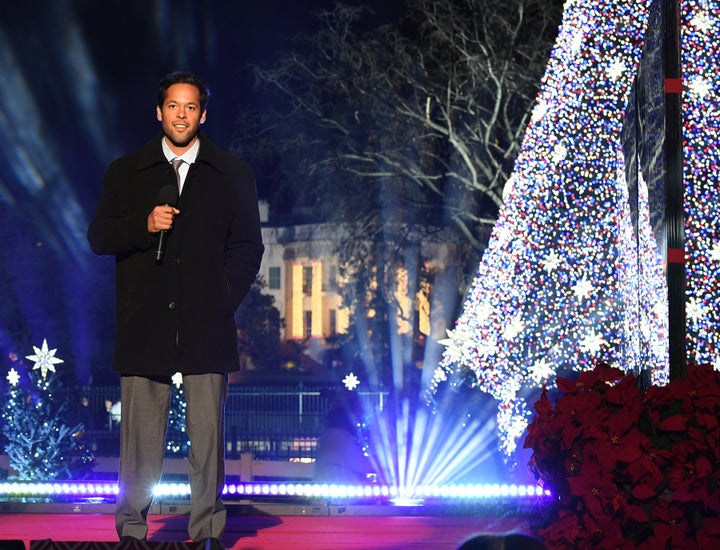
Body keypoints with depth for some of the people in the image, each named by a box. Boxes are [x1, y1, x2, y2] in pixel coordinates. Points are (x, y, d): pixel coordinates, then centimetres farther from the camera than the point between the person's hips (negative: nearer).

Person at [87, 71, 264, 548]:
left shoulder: (232, 175, 12)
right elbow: (99, 237, 8)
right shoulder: (126, 172, 13)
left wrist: (224, 301, -1)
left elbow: (248, 246, 10)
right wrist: (143, 224, -10)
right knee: (141, 432, -1)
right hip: (145, 324, 0)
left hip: (206, 324, 0)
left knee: (207, 432, -2)